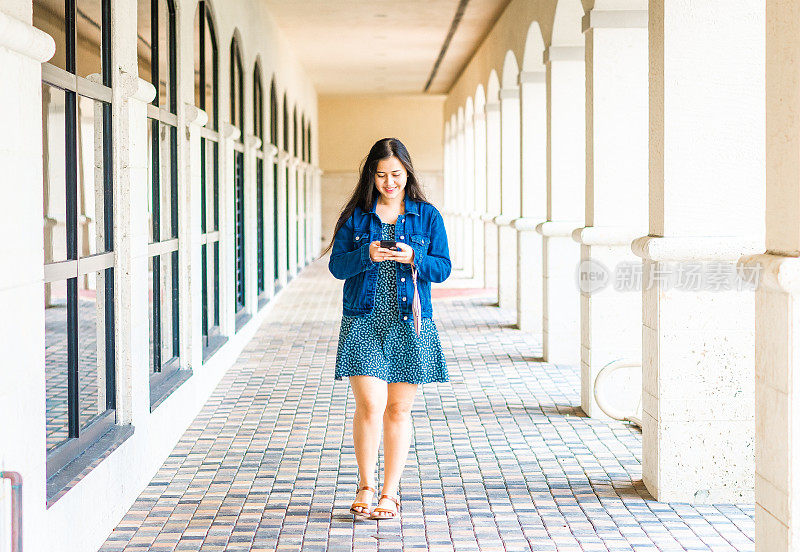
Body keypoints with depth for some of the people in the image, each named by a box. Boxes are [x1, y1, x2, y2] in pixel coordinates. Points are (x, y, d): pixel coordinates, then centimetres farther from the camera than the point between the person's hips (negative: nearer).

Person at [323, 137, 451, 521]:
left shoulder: (427, 216, 6)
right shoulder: (356, 215, 5)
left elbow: (443, 268, 3)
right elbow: (336, 266, 2)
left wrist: (414, 257, -16)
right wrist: (366, 255, -17)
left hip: (409, 324, 1)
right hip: (363, 321, -1)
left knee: (399, 409, 5)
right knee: (370, 405, -9)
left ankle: (390, 492, 16)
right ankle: (365, 485, 10)